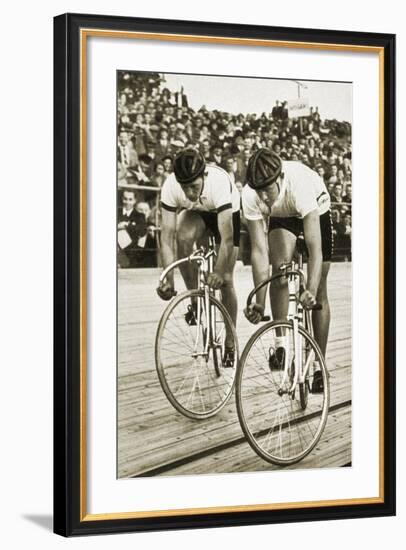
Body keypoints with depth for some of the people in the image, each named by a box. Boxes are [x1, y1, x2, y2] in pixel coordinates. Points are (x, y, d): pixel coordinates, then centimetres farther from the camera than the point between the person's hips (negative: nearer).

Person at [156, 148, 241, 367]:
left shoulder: (219, 182, -42)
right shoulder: (170, 187, -34)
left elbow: (226, 237, -42)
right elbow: (167, 236, -33)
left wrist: (218, 272, -49)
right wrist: (168, 280, -40)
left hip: (227, 212, -2)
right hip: (195, 213, 2)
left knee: (225, 280, -8)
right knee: (183, 237, -33)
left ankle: (230, 345, 8)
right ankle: (195, 302, -12)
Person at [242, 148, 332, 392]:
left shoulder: (300, 183, -44)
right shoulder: (250, 195, -34)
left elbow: (315, 249, -44)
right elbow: (259, 250, -30)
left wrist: (311, 292, -55)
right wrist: (259, 302, -34)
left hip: (316, 212, -2)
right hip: (281, 216, 2)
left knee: (320, 292, -4)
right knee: (279, 268, -26)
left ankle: (319, 364, 6)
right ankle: (281, 342, -13)